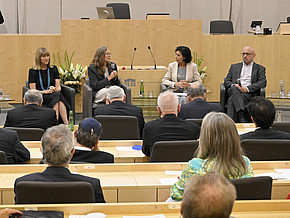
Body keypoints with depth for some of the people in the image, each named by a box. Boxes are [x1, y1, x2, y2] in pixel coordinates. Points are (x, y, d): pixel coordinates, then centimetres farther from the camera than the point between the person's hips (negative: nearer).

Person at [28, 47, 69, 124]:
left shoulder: (54, 69, 14)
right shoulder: (33, 71, 3)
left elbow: (58, 87, 10)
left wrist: (55, 89, -14)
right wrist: (46, 91, -16)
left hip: (54, 95, 3)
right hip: (40, 97, -3)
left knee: (58, 95, -35)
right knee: (57, 96, -34)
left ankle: (66, 123, -50)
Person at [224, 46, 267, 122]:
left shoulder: (260, 68, 18)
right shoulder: (234, 67, 27)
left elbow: (263, 82, 1)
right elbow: (226, 81, 18)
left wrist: (247, 88, -15)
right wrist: (233, 85, -8)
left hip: (250, 94, -2)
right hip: (234, 91, 2)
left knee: (232, 99, -34)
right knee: (234, 89, -37)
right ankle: (241, 117, -53)